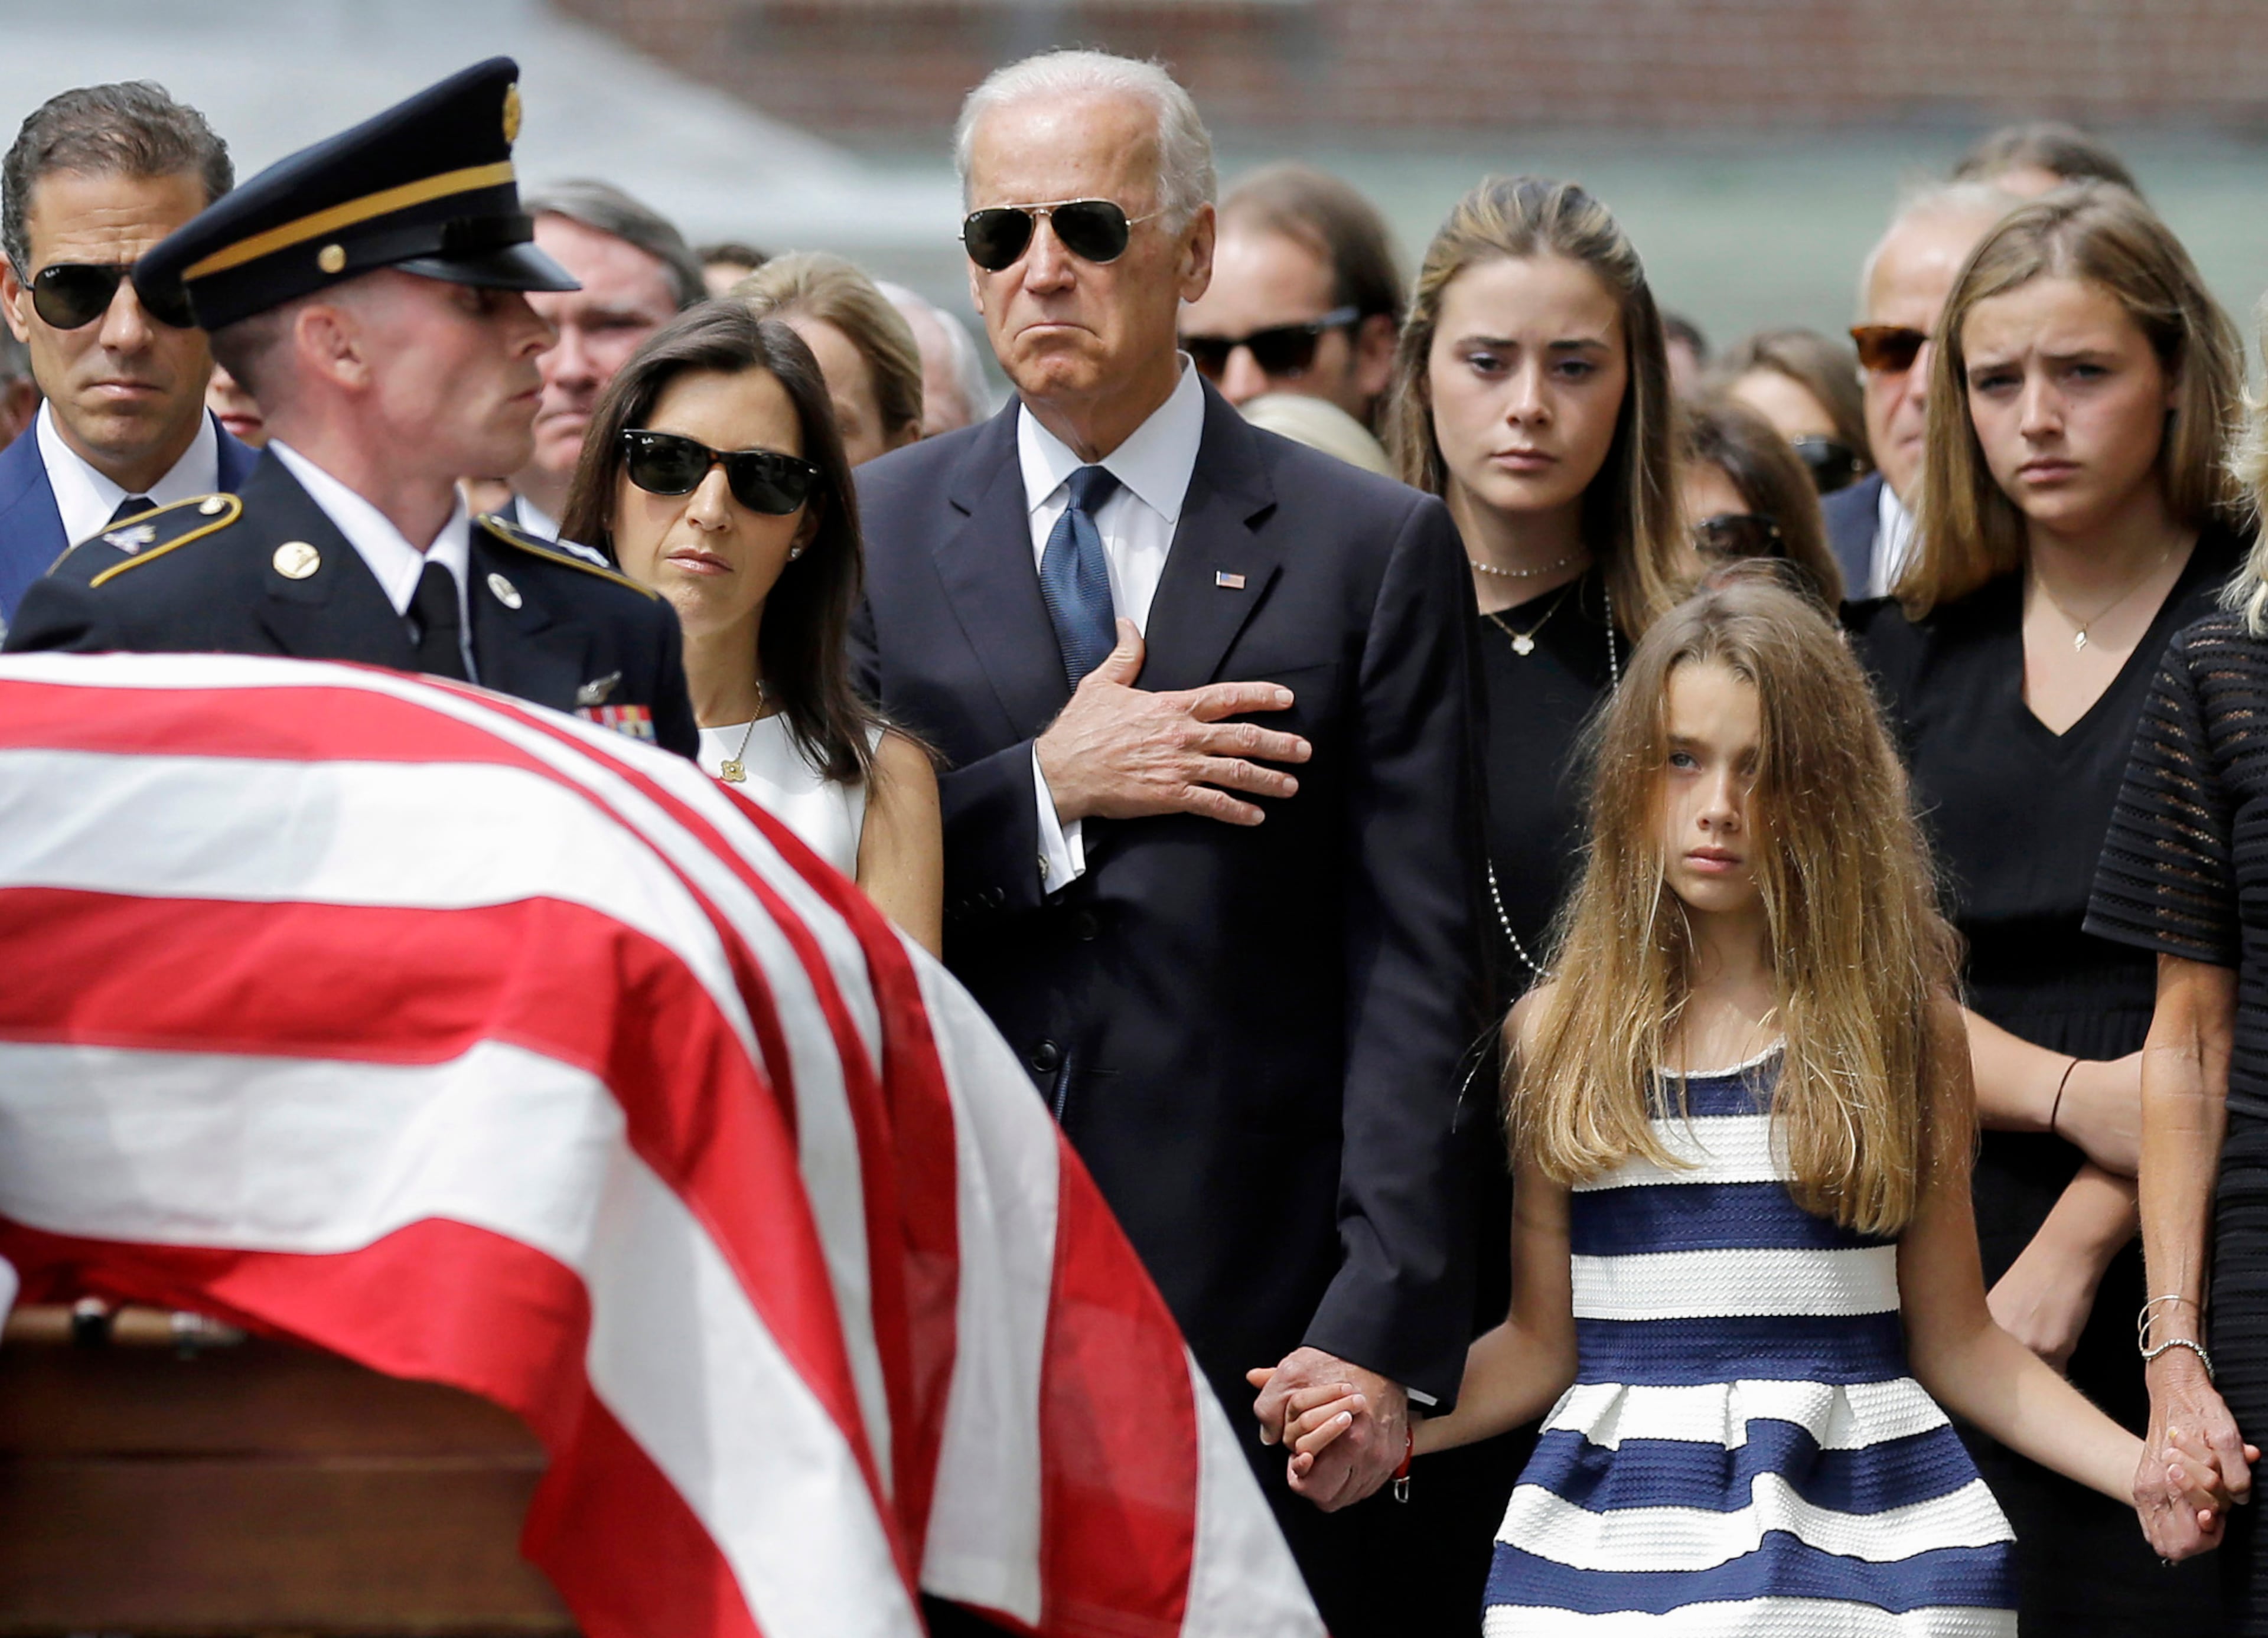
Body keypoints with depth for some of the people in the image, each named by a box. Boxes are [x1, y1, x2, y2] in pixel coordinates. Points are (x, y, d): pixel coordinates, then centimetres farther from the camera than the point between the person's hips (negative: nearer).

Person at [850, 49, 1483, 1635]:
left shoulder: (1375, 550, 3)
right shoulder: (871, 534, 9)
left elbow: (1416, 967, -2)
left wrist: (1383, 1327, -9)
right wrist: (1045, 789, -11)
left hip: (1255, 1317, -1)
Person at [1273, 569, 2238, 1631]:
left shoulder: (1903, 1019, 3)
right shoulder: (1560, 1033, 6)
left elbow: (1955, 1340, 4)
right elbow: (1542, 1342, 7)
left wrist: (2141, 1468, -9)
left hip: (1857, 1527, -1)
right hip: (1617, 1536, 1)